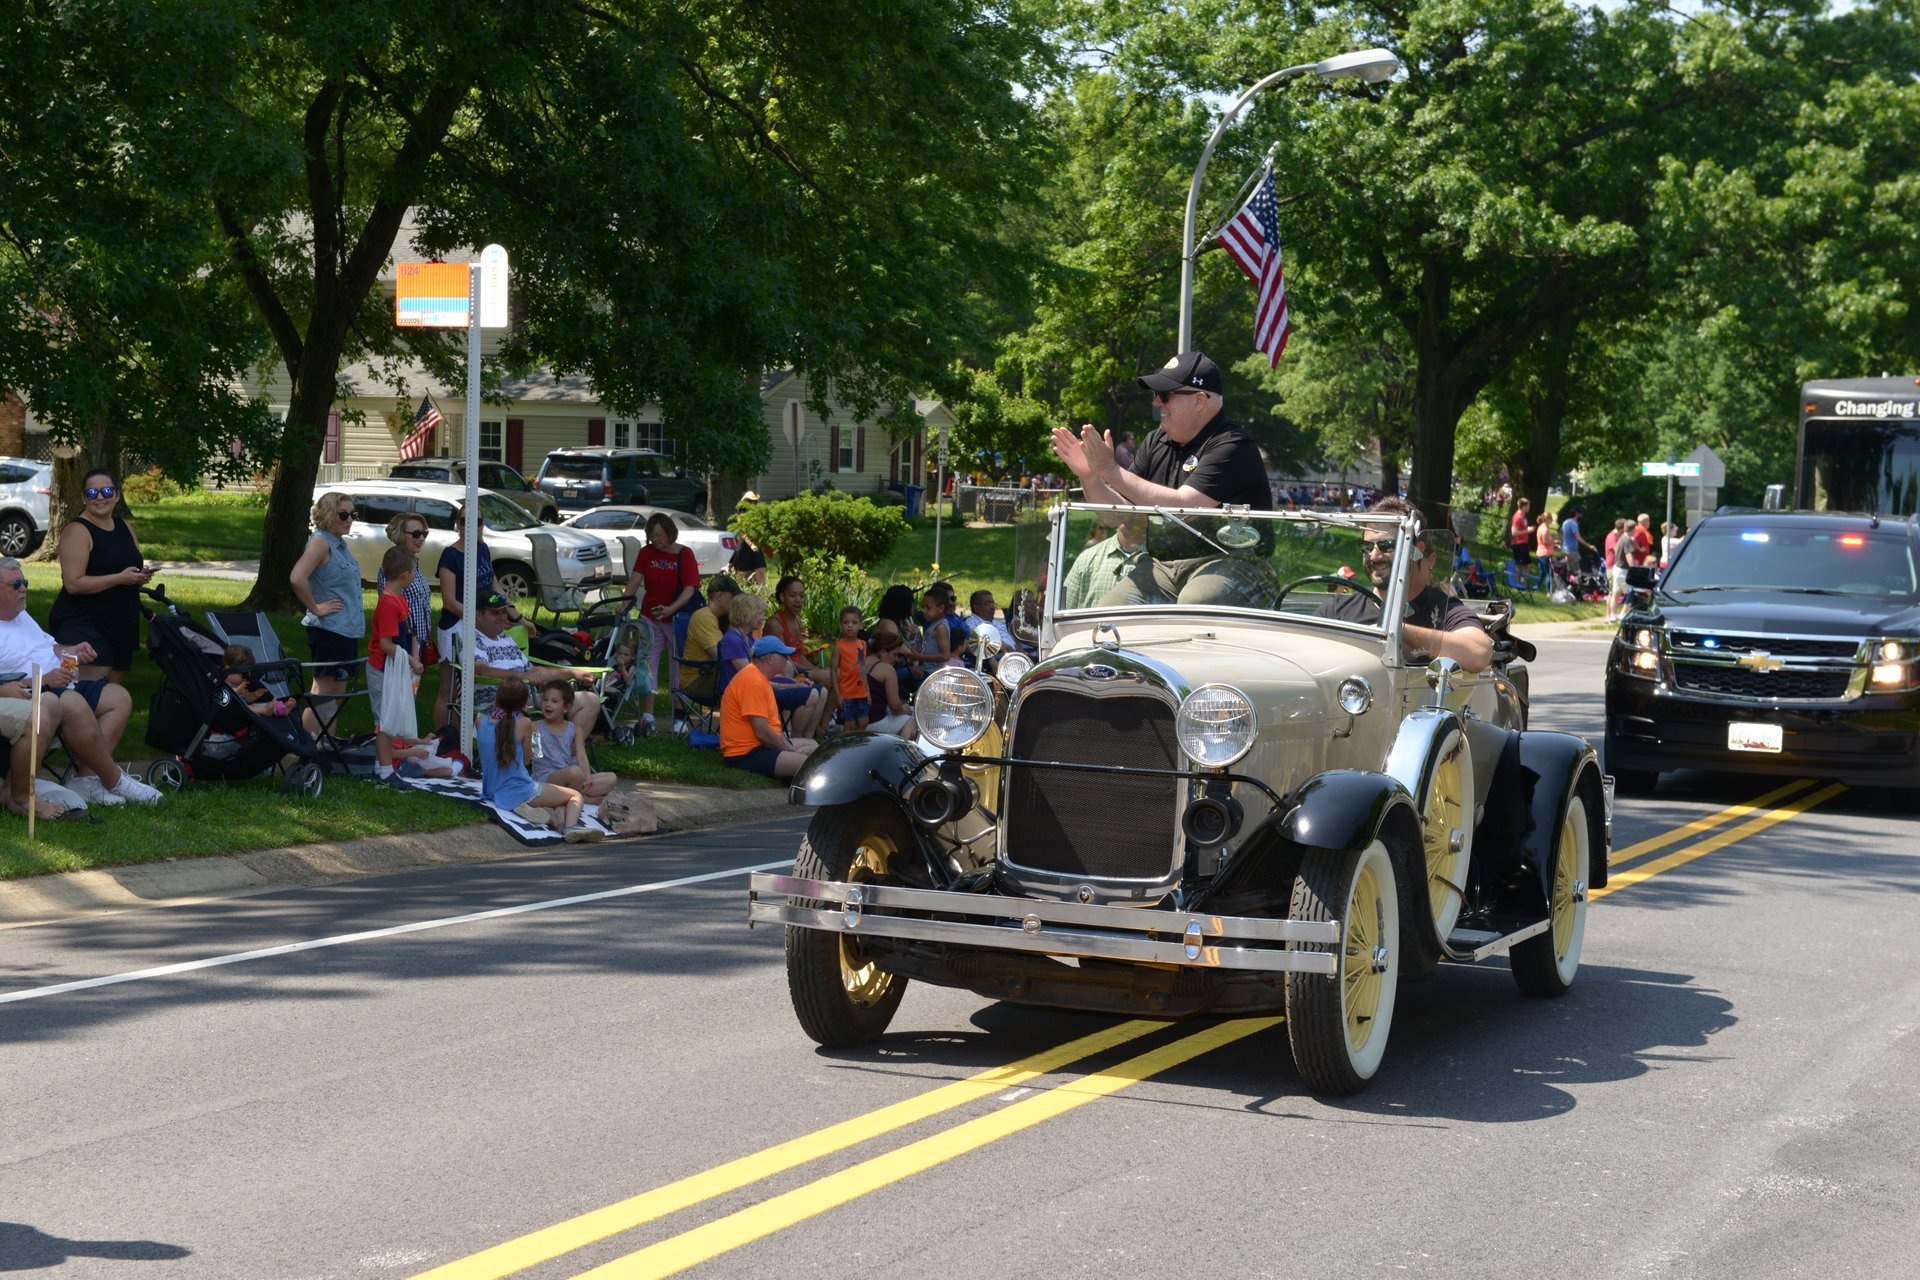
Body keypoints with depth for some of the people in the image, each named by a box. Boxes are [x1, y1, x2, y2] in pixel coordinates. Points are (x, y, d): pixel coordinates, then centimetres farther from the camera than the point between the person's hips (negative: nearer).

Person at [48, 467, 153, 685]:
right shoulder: (77, 530, -11)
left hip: (121, 625, 8)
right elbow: (73, 584, -20)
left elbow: (136, 566, 27)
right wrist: (121, 578, -21)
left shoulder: (125, 527, 12)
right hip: (81, 622, -8)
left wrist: (142, 576, 2)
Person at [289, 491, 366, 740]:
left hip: (348, 630, 9)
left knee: (336, 693, 13)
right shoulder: (320, 542, -15)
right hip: (328, 629, -9)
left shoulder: (342, 544, 13)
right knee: (323, 692, -7)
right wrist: (315, 607, -20)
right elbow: (297, 578, -29)